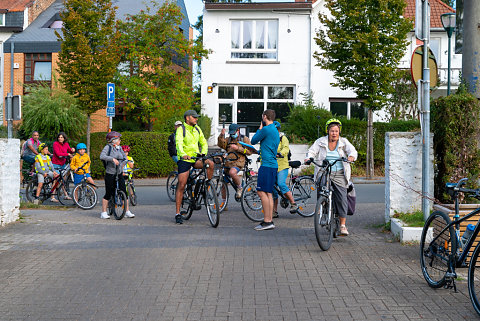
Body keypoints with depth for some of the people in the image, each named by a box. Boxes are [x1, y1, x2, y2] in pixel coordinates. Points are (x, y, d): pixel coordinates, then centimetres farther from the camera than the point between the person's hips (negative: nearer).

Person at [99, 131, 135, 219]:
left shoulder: (119, 148, 12)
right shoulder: (108, 147, -6)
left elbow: (125, 158, 16)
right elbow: (102, 156, -23)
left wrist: (122, 164, -1)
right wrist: (112, 159, -32)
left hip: (119, 173, 5)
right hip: (110, 174, -5)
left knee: (124, 192, 1)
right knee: (108, 193, -2)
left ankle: (127, 211, 9)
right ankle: (103, 212, 9)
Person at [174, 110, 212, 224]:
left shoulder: (197, 129, 10)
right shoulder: (181, 130, -9)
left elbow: (203, 143, 11)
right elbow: (179, 143, -26)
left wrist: (203, 153, -11)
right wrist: (183, 154, -46)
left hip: (196, 158, 5)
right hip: (184, 159, -4)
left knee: (210, 163, -26)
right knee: (181, 186, -6)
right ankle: (177, 213, 2)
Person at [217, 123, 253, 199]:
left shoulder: (244, 139, 7)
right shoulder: (228, 140, 18)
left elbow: (249, 151, -2)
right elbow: (221, 144, -1)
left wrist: (238, 148, -11)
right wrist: (221, 135, -15)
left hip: (238, 162, -5)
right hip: (228, 163, 5)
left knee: (232, 172, -38)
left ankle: (240, 187, -15)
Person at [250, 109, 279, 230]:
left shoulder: (266, 129, -12)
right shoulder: (275, 131, 19)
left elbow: (253, 141, -1)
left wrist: (260, 128, 7)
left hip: (267, 165, -10)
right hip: (273, 165, 10)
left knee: (262, 192, -10)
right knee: (268, 193, 10)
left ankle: (267, 221, -12)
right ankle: (269, 221, 11)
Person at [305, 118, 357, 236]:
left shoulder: (344, 142, 9)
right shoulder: (321, 141, 9)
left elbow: (353, 151, -2)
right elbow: (312, 151, 4)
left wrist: (351, 157, -25)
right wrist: (309, 158, -18)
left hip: (339, 174, 0)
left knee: (341, 198, -9)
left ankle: (343, 225, -4)